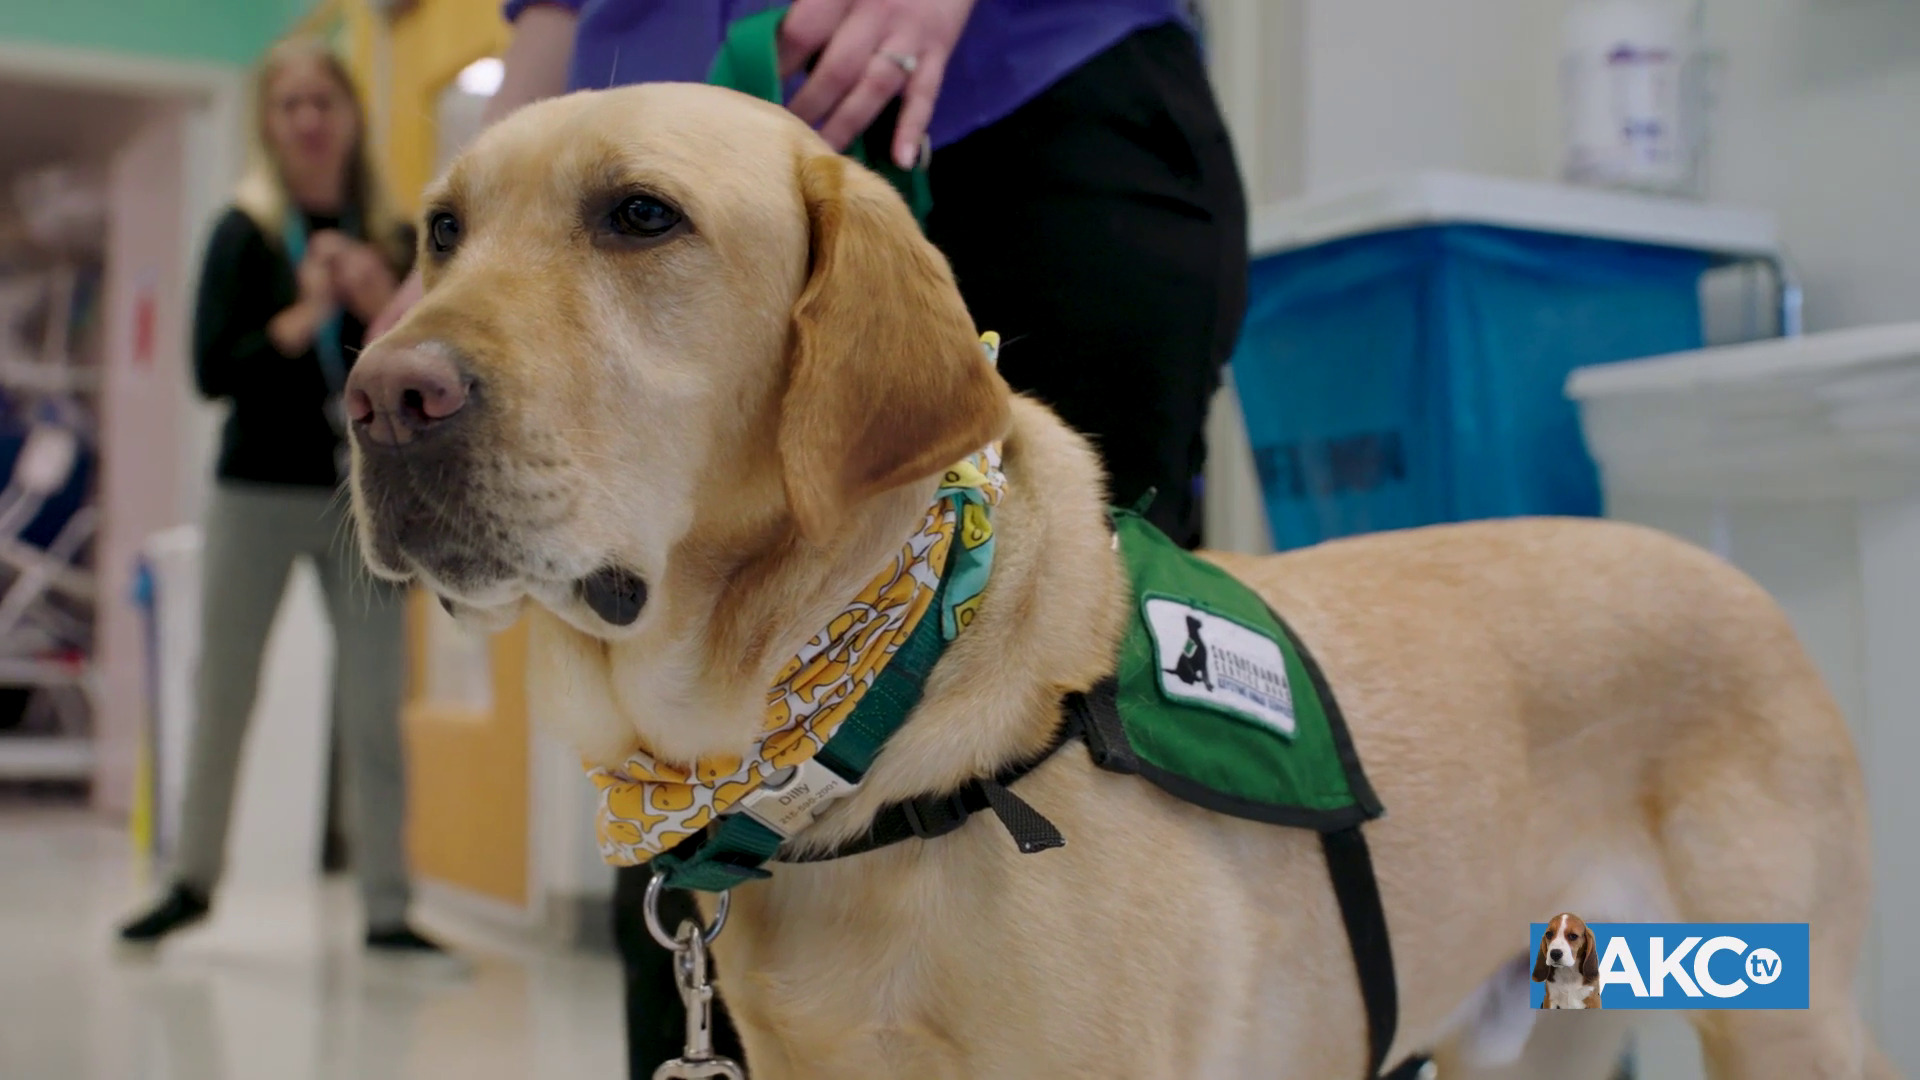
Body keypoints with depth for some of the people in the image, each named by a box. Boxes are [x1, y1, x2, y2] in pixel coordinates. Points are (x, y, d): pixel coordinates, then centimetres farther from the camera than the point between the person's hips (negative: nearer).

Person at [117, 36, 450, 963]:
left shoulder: (391, 241, 5)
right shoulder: (246, 232, 1)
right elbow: (211, 370, -8)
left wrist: (382, 306, -15)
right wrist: (303, 318, -18)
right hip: (257, 492, -1)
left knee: (373, 713, 0)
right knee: (222, 701, 9)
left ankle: (387, 910, 7)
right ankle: (192, 880, 27)